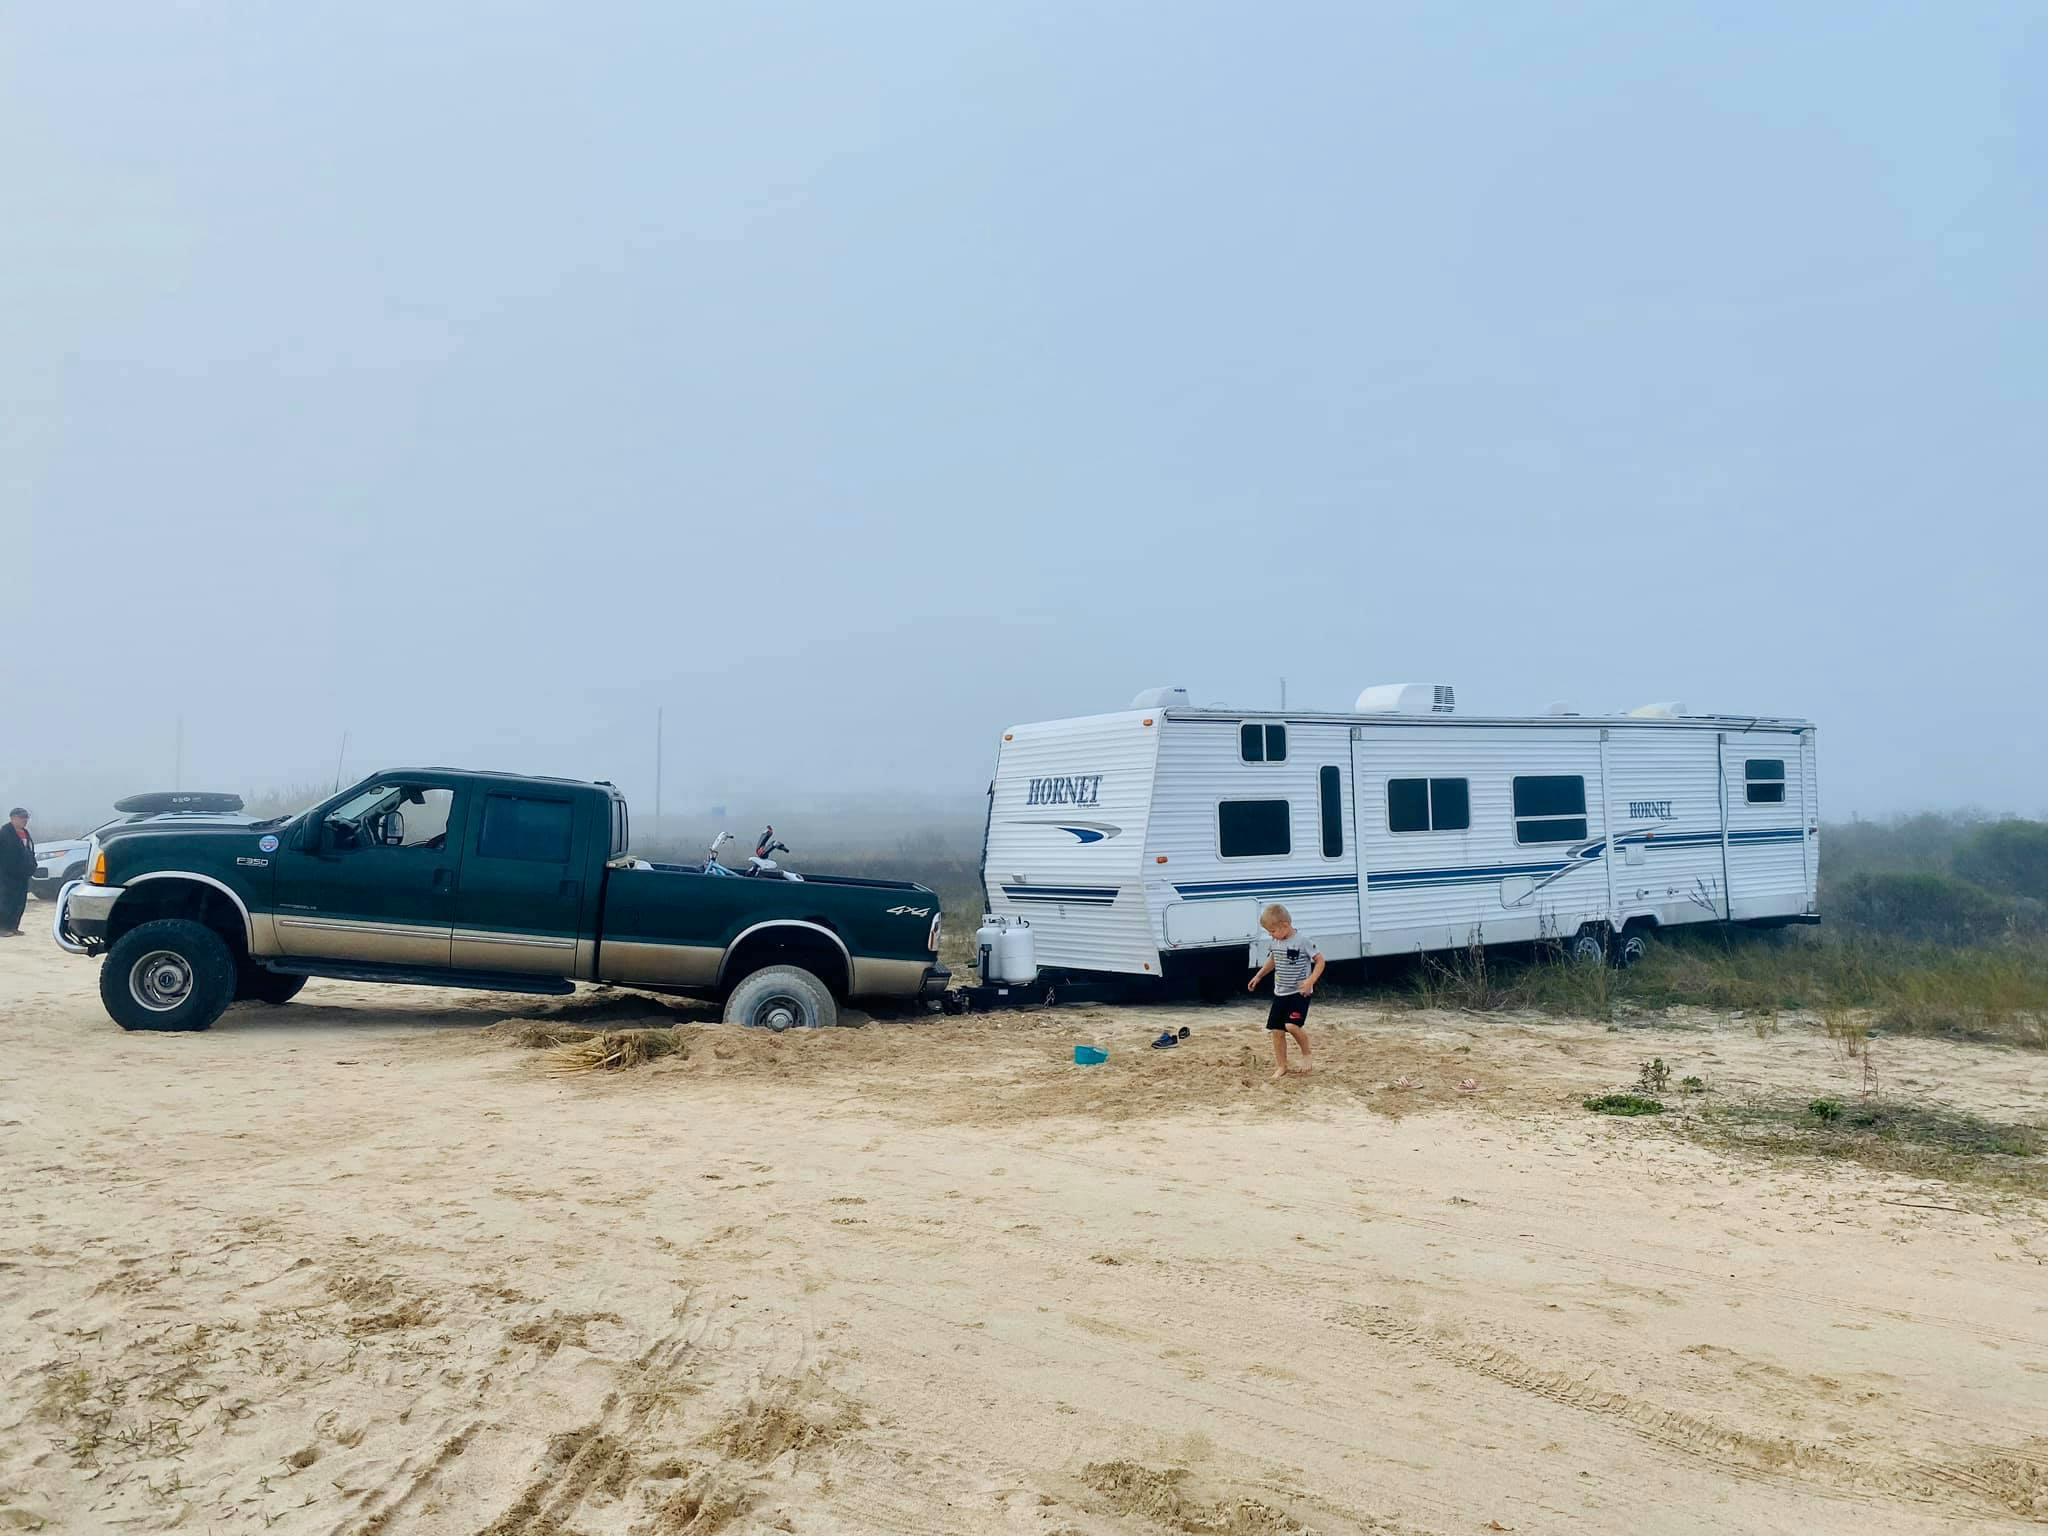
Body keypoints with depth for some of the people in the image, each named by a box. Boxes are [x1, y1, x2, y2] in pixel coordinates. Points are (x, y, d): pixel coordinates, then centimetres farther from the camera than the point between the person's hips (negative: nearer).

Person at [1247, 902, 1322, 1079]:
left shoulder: (1302, 941, -16)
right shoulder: (1275, 943, 5)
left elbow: (1320, 960, -13)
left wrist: (1310, 981, -23)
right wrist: (1258, 976, 24)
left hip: (1299, 993, -7)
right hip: (1280, 993, 7)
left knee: (1292, 1026, -22)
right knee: (1276, 1030, 3)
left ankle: (1306, 1053, 4)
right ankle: (1281, 1066, 16)